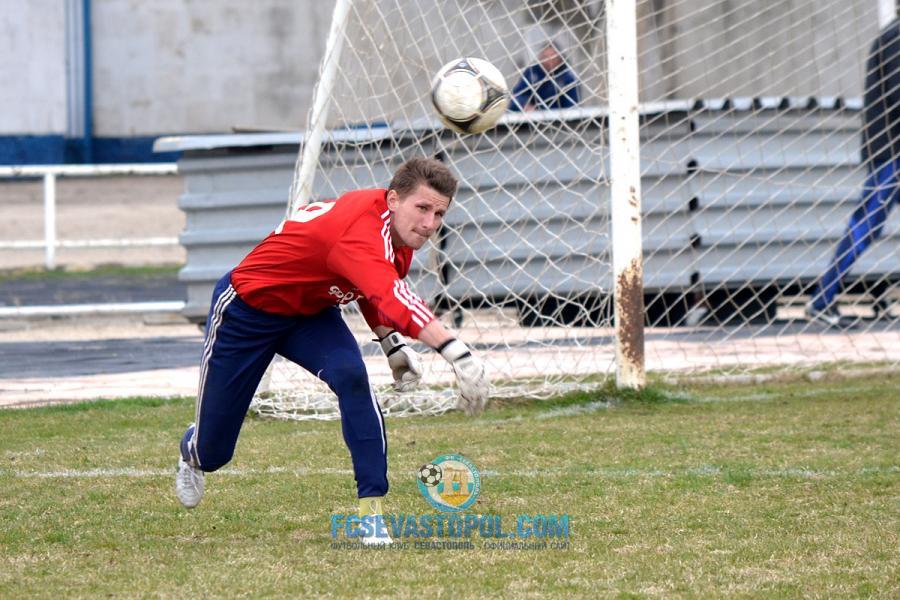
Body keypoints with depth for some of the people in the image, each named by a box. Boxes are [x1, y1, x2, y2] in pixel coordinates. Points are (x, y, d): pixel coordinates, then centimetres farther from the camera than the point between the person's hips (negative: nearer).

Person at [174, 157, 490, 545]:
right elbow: (393, 296, -58)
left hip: (312, 312, 7)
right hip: (247, 307, -7)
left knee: (352, 378, -27)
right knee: (213, 453, 7)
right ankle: (192, 455, 48)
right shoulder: (361, 229, -40)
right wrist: (455, 352, -70)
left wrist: (392, 345, -2)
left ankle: (372, 508, -21)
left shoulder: (398, 226, -11)